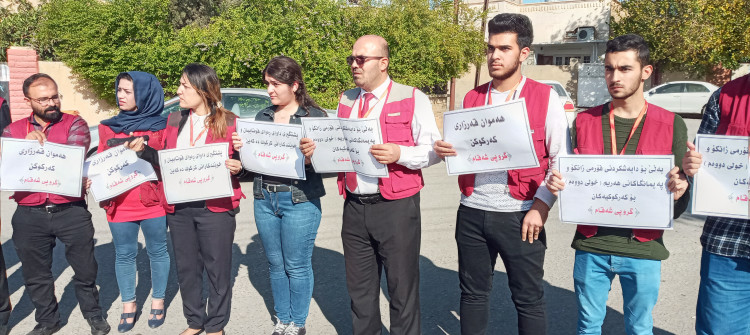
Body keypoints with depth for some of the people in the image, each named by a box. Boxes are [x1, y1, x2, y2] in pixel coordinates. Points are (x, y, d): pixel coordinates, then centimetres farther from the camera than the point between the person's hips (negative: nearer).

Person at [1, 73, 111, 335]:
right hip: (30, 215, 2)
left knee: (85, 267, 12)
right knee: (36, 274, 15)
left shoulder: (75, 124, 0)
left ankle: (92, 313, 33)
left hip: (72, 211, -2)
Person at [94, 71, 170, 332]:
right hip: (119, 203, 3)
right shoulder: (108, 127, 10)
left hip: (153, 202, -2)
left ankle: (158, 301, 24)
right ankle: (128, 305, 25)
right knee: (124, 255, 10)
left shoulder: (161, 126, 0)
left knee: (157, 251, 8)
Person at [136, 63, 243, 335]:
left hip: (215, 207, -5)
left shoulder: (229, 122, -3)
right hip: (179, 207, 5)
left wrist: (237, 167, -22)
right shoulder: (174, 121, 12)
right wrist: (144, 151, -2)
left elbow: (241, 163, 0)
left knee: (217, 269, 4)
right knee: (186, 268, 14)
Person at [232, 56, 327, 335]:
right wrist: (241, 149, -5)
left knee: (297, 266, 3)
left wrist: (309, 157, -27)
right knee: (275, 264, 14)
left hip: (300, 200, -5)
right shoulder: (263, 116, 11)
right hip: (264, 199, 5)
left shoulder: (315, 116, -4)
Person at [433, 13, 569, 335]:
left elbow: (561, 160, -4)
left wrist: (541, 206, -14)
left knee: (528, 299, 8)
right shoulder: (471, 98, 9)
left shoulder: (545, 97, -3)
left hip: (520, 216, -3)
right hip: (472, 213, 4)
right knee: (473, 293, 15)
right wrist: (445, 150, -6)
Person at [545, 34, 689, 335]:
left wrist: (679, 192, -19)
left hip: (643, 251, -1)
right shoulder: (585, 121, 3)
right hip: (591, 246, 1)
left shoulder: (672, 125, -1)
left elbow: (678, 207, 3)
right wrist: (559, 183, -10)